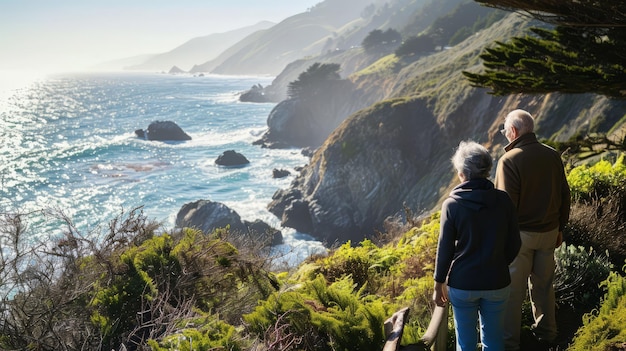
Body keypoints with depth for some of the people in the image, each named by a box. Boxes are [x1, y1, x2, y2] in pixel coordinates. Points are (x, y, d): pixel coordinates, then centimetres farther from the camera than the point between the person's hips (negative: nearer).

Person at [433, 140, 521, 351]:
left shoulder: (452, 204, -14)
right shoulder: (503, 201, -8)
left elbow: (445, 249, -10)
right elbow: (514, 244, 0)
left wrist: (438, 285, 2)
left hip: (462, 284, -2)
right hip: (497, 284, 2)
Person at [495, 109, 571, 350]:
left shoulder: (509, 160, -19)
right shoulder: (552, 156, -1)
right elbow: (564, 195, 6)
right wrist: (560, 228, 17)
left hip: (519, 233, -5)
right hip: (548, 231, 6)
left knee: (513, 288, 7)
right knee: (543, 283, 20)